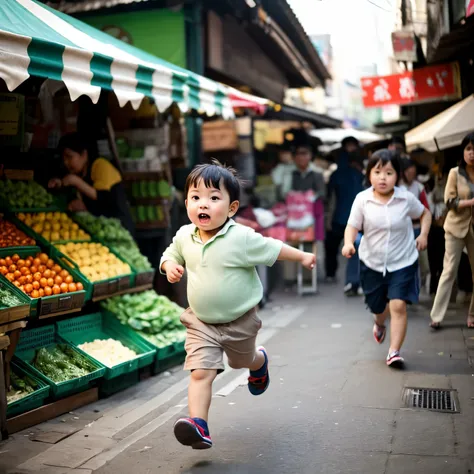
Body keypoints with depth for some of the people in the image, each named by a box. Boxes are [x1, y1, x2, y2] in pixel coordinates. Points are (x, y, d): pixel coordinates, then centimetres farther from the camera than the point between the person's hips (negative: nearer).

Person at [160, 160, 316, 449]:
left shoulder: (242, 238, -21)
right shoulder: (184, 236, -8)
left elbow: (273, 249, -6)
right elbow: (171, 253, 12)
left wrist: (303, 257, 3)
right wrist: (169, 265, -10)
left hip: (240, 322, -1)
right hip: (201, 323, 2)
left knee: (242, 361, 27)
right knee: (200, 373, -14)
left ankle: (260, 361, 62)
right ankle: (199, 426, -13)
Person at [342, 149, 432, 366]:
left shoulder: (406, 198, -10)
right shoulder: (362, 199, -12)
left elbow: (425, 213, 8)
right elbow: (353, 226, -10)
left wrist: (423, 235, -6)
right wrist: (348, 243, -30)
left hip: (402, 262, -1)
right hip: (372, 263, 2)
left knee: (398, 305, -15)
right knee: (377, 307, 18)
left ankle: (394, 351, -5)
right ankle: (379, 324, 55)